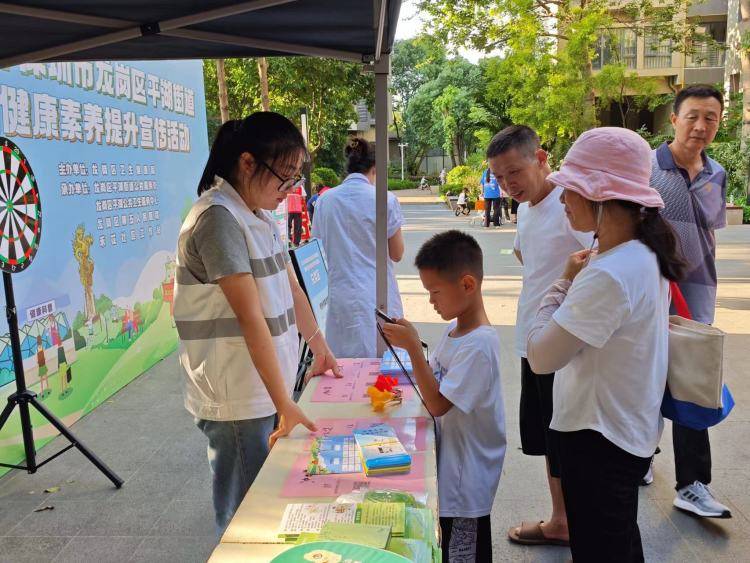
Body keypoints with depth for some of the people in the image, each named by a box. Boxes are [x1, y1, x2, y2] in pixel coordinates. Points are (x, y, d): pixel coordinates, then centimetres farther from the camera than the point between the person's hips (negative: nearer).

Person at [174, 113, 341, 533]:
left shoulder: (260, 214, 9)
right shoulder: (218, 219, -20)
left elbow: (291, 287, 16)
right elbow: (251, 318, -24)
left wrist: (322, 350, 19)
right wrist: (284, 404, -23)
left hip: (267, 386, 8)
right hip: (238, 400, -8)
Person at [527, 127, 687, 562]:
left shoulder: (608, 274, -29)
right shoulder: (648, 257, 2)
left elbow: (541, 357, -25)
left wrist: (564, 283, -14)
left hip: (598, 441, -9)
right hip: (631, 430, 9)